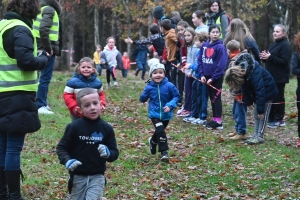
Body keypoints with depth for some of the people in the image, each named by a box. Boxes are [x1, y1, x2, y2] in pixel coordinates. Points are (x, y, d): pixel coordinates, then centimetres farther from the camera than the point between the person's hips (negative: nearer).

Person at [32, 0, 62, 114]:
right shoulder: (49, 10, -12)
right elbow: (43, 30, -25)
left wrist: (48, 47, 11)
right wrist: (49, 48, -18)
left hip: (43, 48, 9)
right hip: (48, 50, -9)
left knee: (45, 77, 15)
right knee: (45, 78, -7)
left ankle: (43, 103, 20)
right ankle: (40, 106, -7)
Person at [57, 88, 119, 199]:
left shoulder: (106, 128, -3)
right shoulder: (74, 127, -9)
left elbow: (115, 152, 2)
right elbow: (61, 147, -3)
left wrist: (108, 154, -21)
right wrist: (67, 161, -21)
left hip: (97, 177, 0)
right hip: (78, 176, 0)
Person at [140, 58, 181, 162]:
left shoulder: (169, 86, -16)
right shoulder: (149, 87, -11)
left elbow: (177, 96, -8)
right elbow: (142, 99, 2)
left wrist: (170, 105, -19)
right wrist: (144, 97, -16)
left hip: (166, 114, 2)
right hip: (154, 114, -2)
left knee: (160, 131, 20)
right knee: (160, 131, -19)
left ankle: (153, 141, 52)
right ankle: (164, 151, -10)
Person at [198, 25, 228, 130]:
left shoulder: (220, 47, -14)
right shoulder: (204, 46, 3)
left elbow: (222, 64, -17)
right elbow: (200, 60, 7)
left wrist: (213, 78, -17)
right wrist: (202, 75, -4)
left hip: (217, 77, -6)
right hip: (207, 76, 6)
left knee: (216, 98, -2)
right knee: (212, 98, 13)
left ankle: (218, 122, 2)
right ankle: (215, 119, 22)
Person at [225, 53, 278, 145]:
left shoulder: (255, 73, -38)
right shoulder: (240, 70, -12)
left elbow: (260, 92, -35)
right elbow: (245, 89, 1)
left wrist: (260, 110, -32)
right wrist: (248, 102, -2)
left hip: (267, 90, -8)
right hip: (256, 91, 8)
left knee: (263, 115, -9)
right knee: (256, 114, 8)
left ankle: (259, 136, -8)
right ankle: (255, 135, 12)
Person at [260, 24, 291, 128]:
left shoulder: (285, 45, -11)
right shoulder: (273, 44, 18)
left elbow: (284, 61, -21)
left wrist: (270, 57, -24)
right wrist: (264, 57, 1)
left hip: (279, 77, -9)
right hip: (271, 76, 9)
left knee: (278, 98, -5)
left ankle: (279, 120, 2)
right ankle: (271, 118, 17)